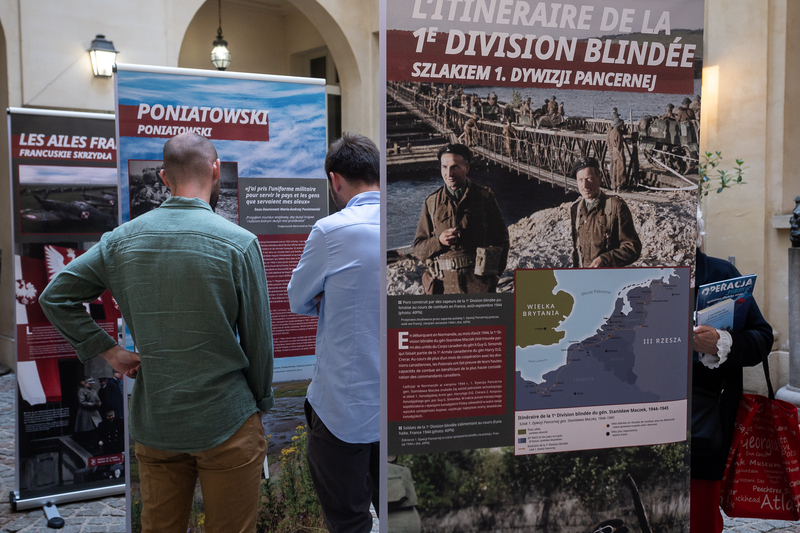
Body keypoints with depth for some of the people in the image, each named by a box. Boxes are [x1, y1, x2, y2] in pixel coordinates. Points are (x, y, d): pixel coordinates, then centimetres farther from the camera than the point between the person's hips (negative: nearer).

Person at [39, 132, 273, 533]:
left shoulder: (122, 239, -1)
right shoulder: (239, 243, -14)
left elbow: (54, 297, 6)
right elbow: (257, 338, -8)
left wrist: (109, 351, 5)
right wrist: (260, 403, 7)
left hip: (153, 427, 4)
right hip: (225, 423, -4)